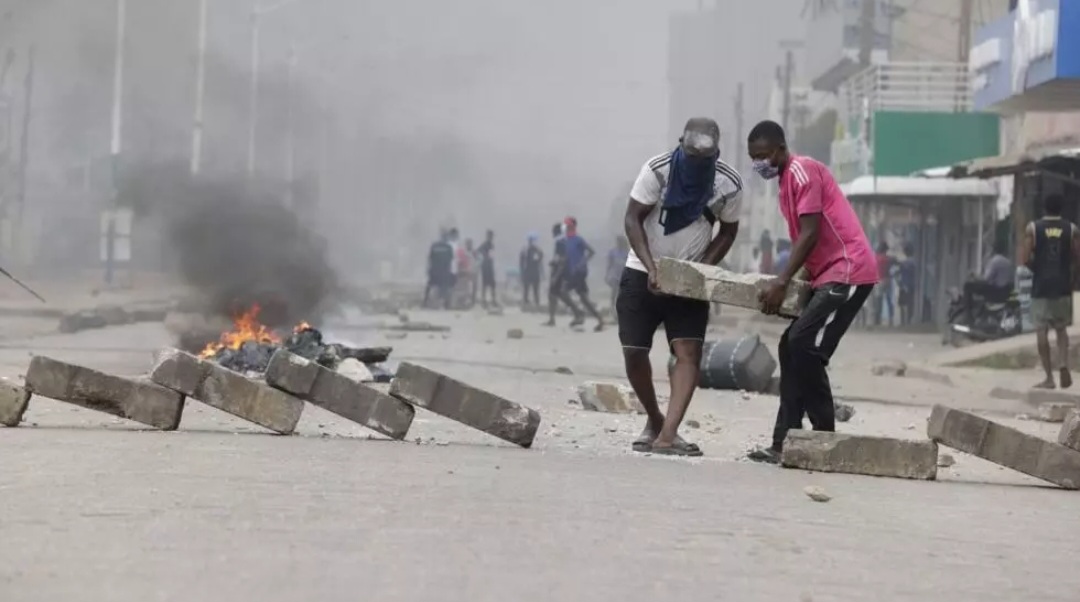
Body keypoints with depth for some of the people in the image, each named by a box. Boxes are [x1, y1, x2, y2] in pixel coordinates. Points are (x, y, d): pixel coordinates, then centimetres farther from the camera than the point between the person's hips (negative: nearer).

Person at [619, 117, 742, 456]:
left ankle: (667, 435, -23)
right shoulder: (657, 170, -17)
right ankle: (654, 420, 19)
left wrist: (704, 268, -13)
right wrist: (651, 267, -25)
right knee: (634, 352, -5)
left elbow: (728, 232, 3)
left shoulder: (729, 184, -11)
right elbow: (633, 219, -13)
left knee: (689, 352, -16)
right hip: (644, 273, -1)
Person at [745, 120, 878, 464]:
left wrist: (781, 284, -22)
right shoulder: (786, 181, 19)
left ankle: (825, 436, -12)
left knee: (803, 346, -17)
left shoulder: (803, 171, -11)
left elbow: (810, 235, -18)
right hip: (827, 274, 10)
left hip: (849, 271, -10)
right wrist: (788, 281, 17)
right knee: (792, 348, 5)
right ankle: (785, 442, 4)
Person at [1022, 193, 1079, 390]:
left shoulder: (1033, 228, -2)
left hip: (1041, 286, -2)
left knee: (1041, 331, 2)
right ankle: (1064, 365, -8)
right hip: (1063, 285, 2)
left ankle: (1049, 377, 0)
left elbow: (1026, 259, -7)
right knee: (1061, 329, 15)